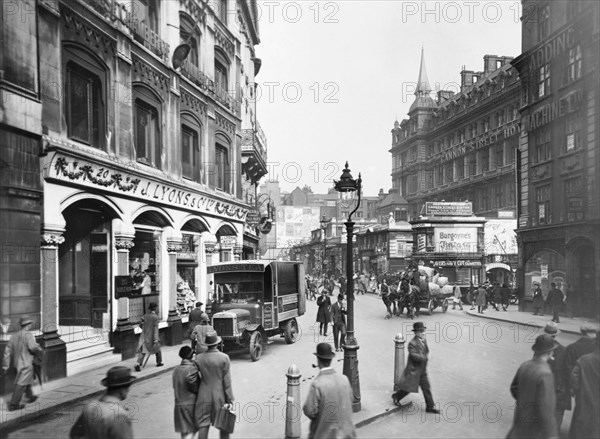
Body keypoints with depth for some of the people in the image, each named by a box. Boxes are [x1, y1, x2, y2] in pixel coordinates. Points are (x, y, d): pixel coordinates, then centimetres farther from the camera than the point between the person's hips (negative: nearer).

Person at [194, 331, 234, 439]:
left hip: (204, 397, 2)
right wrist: (230, 400, -6)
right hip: (220, 397, -2)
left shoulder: (198, 359, -4)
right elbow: (227, 381, -11)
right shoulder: (224, 358, -12)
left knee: (203, 426, 6)